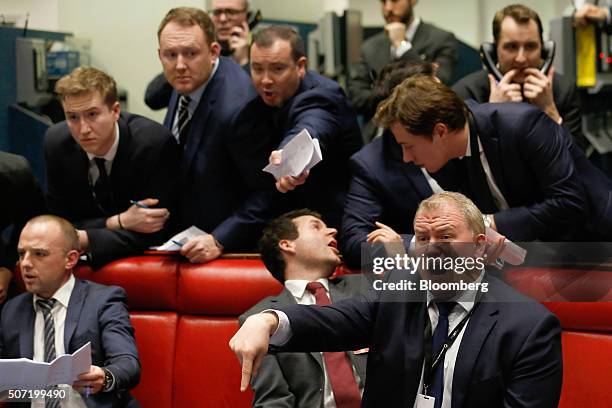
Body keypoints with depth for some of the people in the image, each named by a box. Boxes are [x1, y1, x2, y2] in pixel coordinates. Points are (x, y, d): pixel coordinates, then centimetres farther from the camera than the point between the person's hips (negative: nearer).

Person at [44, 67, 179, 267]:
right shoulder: (56, 143, -9)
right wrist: (119, 222, -20)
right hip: (83, 265, 2)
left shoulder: (154, 143, -19)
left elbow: (153, 234, -19)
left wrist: (83, 240, -29)